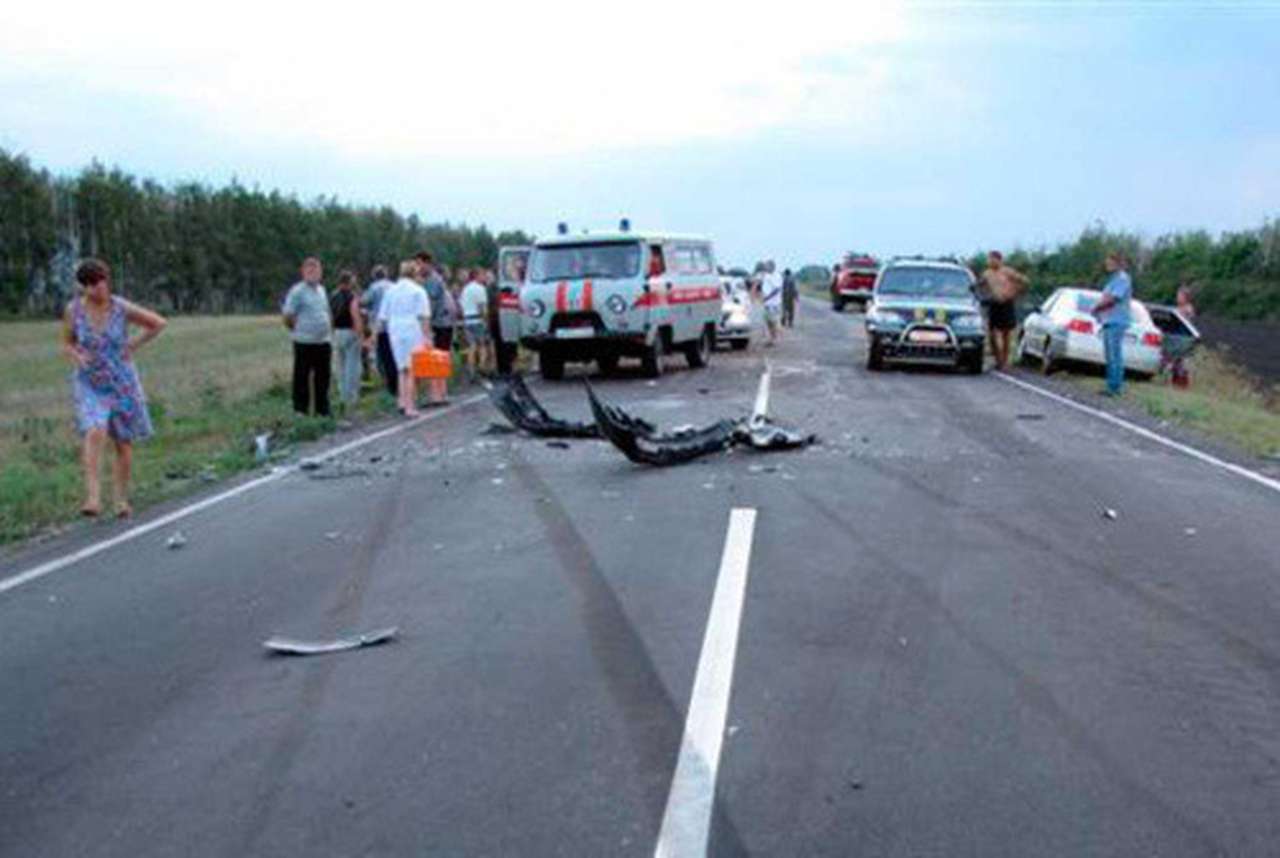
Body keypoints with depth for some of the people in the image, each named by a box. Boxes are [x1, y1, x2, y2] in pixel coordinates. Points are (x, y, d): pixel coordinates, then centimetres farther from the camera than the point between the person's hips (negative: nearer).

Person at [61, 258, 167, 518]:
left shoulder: (122, 309, -10)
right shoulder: (73, 309, -7)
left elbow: (159, 323, 3)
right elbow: (66, 344, 6)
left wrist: (133, 346, -1)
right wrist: (76, 356, -16)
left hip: (122, 383, 1)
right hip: (90, 386, -1)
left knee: (124, 444, 8)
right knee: (94, 433, -25)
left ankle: (121, 499, 23)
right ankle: (92, 497, -29)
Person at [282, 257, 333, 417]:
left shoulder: (321, 289, 13)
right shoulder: (297, 291, -8)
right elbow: (288, 317, -9)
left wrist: (329, 332, 14)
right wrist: (299, 331, 1)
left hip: (324, 342, 6)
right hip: (305, 343, -6)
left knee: (323, 379, 11)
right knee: (302, 379, 0)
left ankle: (323, 411, 20)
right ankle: (300, 411, 8)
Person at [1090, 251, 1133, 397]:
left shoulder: (1122, 278, -9)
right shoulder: (1113, 278, 20)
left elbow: (1112, 298, -16)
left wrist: (1096, 308, -4)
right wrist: (1097, 309, 6)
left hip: (1116, 322, -10)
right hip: (1108, 321, 10)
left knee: (1115, 355, -9)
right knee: (1110, 355, 11)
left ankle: (1115, 387, -9)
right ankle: (1113, 386, 16)